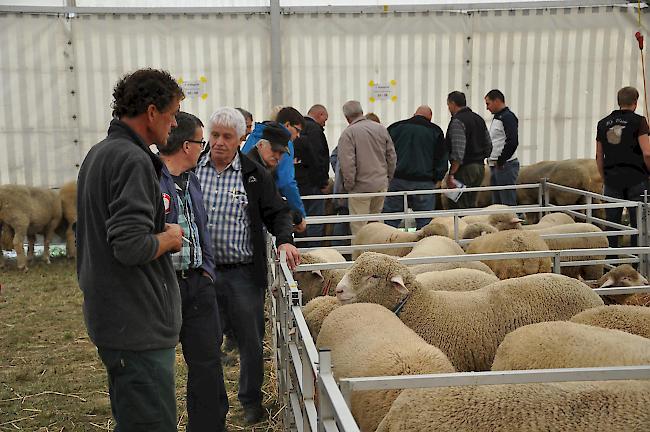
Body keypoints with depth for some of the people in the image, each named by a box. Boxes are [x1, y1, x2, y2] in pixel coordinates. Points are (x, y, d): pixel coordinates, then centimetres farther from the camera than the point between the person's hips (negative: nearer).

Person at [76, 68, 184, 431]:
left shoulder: (98, 153, 14)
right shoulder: (133, 160, -18)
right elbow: (131, 247, -26)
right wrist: (169, 238, -8)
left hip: (111, 316, 10)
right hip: (138, 324, -10)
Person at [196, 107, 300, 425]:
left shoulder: (254, 175, 0)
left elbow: (277, 212, 3)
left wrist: (284, 240, -13)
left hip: (243, 273, -1)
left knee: (251, 342, 10)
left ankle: (251, 401, 30)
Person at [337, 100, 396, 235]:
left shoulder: (348, 133, -10)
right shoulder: (381, 128, 8)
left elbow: (347, 163, -16)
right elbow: (391, 156, 12)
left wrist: (349, 185, -6)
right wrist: (388, 178, 19)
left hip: (361, 186, -6)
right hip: (381, 184, 6)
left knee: (359, 227, 0)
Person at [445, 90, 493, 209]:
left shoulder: (457, 121, -13)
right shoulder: (478, 118, 15)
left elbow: (458, 151, -21)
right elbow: (489, 145, 17)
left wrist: (451, 174, -21)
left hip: (465, 168, -9)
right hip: (480, 167, 9)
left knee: (457, 207, -6)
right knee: (471, 205, 15)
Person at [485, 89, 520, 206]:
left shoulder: (508, 117, -12)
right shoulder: (496, 117, 19)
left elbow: (512, 142, -22)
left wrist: (500, 161, -17)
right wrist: (491, 159, 12)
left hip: (505, 165, -10)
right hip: (495, 166, 10)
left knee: (508, 203, -8)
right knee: (496, 202, 14)